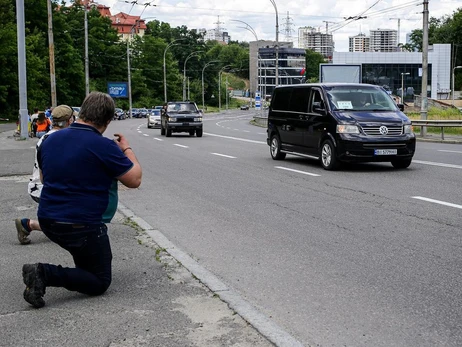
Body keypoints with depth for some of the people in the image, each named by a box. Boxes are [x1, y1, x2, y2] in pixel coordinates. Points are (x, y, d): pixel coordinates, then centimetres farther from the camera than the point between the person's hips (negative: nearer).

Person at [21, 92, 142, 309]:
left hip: (48, 221, 8)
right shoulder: (104, 147, -17)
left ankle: (83, 267, 26)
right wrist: (127, 149, 8)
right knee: (100, 282, 6)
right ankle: (46, 274, -12)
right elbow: (135, 180, -8)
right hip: (81, 226, -8)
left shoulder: (50, 140, 4)